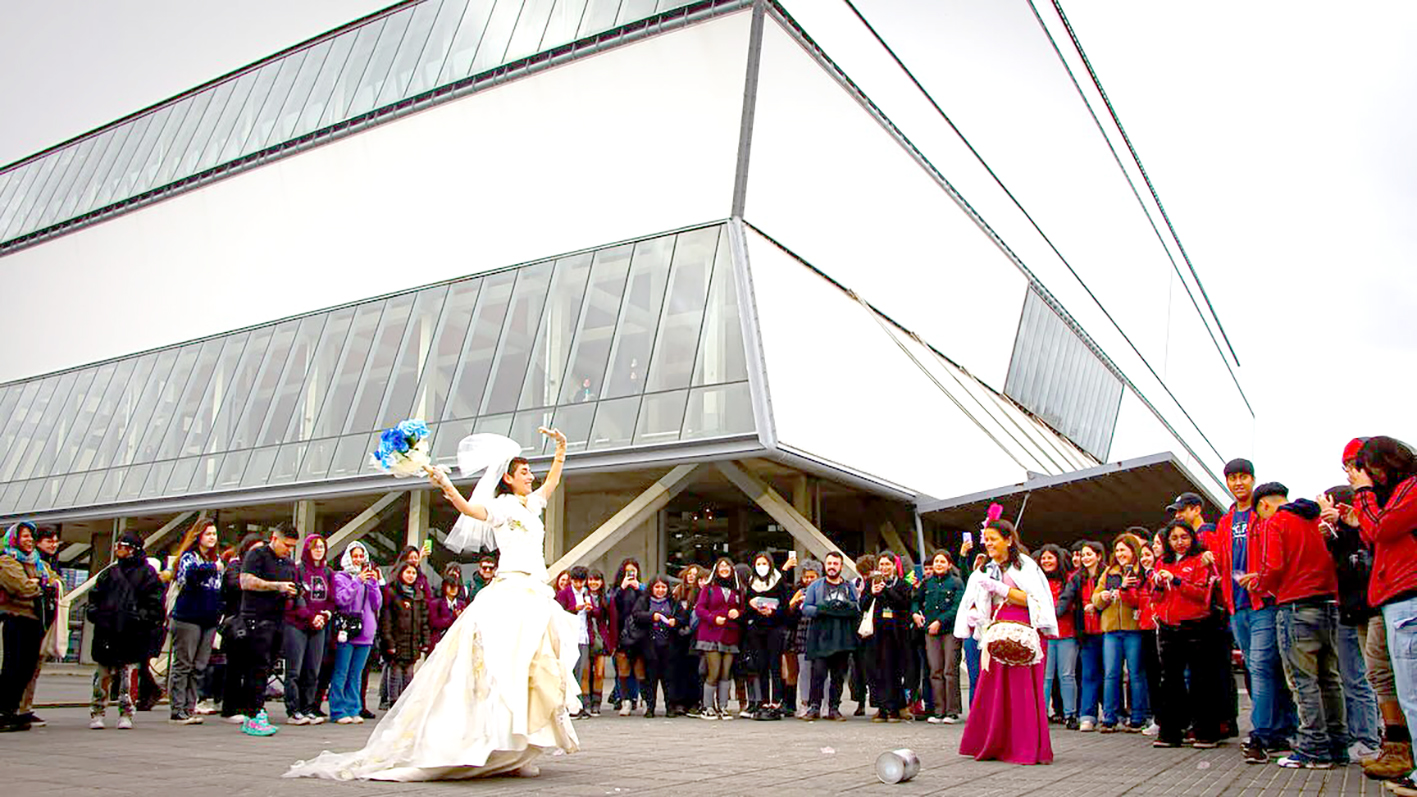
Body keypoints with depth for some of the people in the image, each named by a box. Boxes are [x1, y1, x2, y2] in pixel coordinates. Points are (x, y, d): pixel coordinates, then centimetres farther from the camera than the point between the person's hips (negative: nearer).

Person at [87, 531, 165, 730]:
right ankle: (97, 712, 16)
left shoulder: (146, 573, 3)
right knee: (103, 673, 6)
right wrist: (95, 613, 3)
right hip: (106, 631, 4)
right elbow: (95, 595, 19)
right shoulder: (110, 572, 16)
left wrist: (142, 618, -11)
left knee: (128, 673, 0)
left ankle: (126, 714, 7)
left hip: (132, 634, -4)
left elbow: (155, 602, 0)